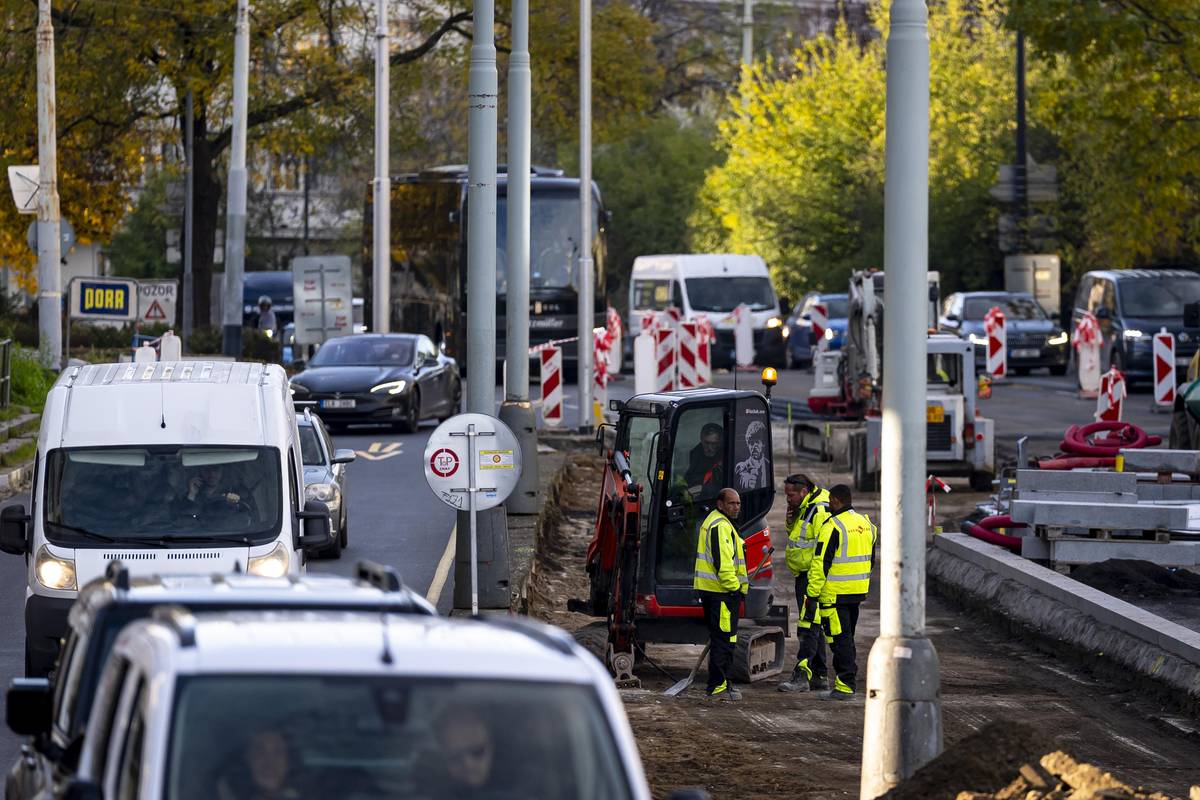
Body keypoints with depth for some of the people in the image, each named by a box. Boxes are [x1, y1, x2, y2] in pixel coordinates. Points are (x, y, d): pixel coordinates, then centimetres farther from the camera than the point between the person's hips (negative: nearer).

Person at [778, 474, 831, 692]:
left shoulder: (820, 510, -17)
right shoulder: (803, 508, 15)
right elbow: (795, 535, 28)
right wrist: (791, 520, 7)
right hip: (804, 576, 11)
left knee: (807, 626, -13)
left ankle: (802, 675, -16)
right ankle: (819, 676, 20)